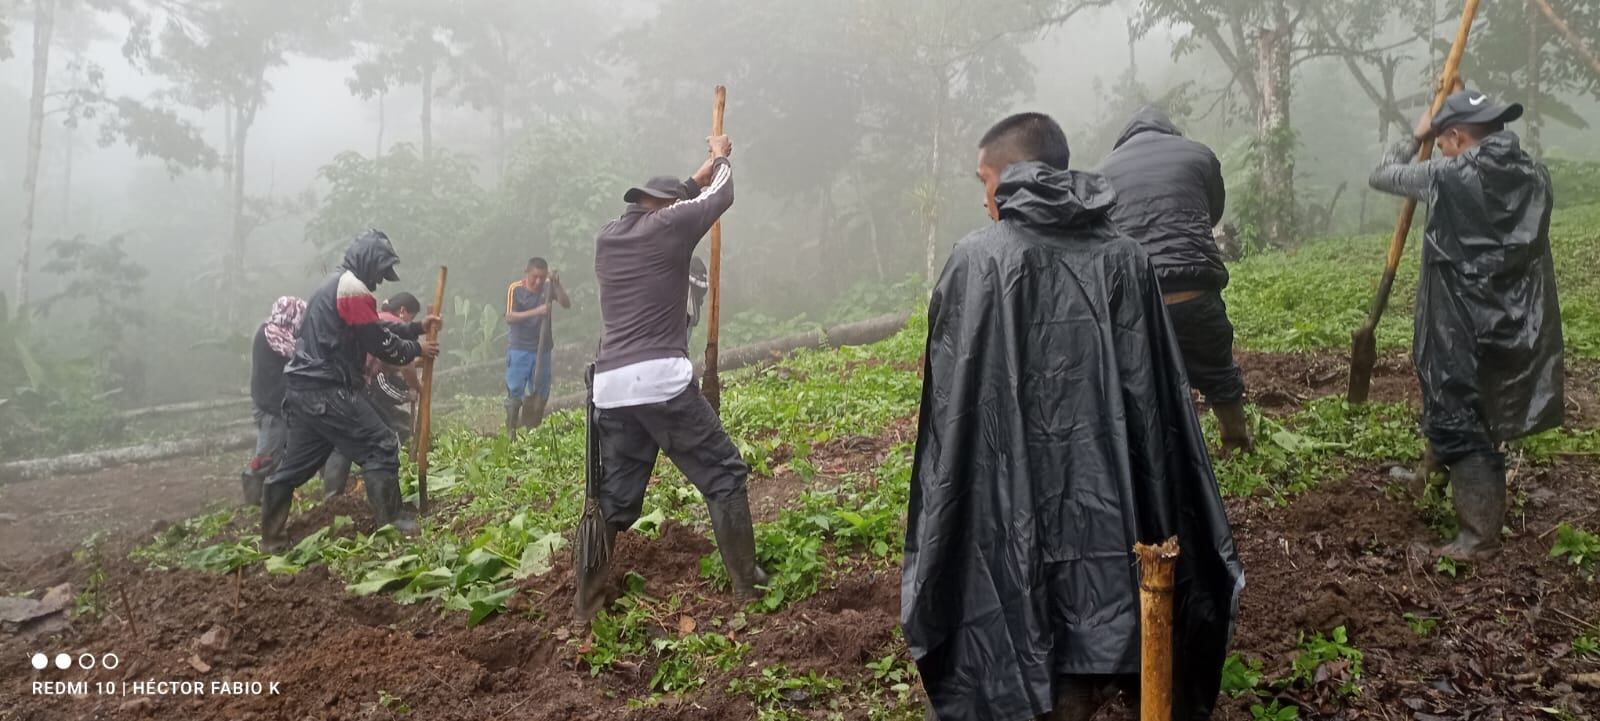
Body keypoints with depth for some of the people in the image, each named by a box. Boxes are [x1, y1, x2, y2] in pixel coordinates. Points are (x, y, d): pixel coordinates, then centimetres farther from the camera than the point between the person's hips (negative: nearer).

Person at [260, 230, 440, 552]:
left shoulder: (334, 285, 21)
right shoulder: (353, 288, -12)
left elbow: (376, 329, 27)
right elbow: (380, 342, -10)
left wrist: (417, 328, 24)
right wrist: (416, 349, 4)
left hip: (303, 390, 10)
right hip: (328, 393, -10)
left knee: (296, 464, 15)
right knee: (381, 447, -5)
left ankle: (272, 539, 21)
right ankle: (390, 522, -3)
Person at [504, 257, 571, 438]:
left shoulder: (548, 287, 0)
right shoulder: (515, 289, -8)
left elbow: (567, 304, -11)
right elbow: (509, 317, -17)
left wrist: (557, 285, -25)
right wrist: (536, 311, -27)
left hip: (543, 350, 3)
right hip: (519, 350, -3)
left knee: (541, 393, 8)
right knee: (514, 391, -2)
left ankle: (532, 430, 20)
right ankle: (510, 431, 5)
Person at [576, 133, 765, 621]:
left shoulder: (607, 237, 18)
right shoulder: (668, 226, 1)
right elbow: (721, 196, 17)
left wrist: (701, 172, 46)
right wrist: (721, 157, 37)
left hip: (610, 388, 6)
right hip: (661, 380, -6)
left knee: (613, 499, 15)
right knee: (724, 475, 8)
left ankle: (586, 604, 17)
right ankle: (746, 584, 12)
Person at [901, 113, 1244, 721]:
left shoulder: (975, 261, -9)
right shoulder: (1126, 257, 1)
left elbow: (950, 409, -9)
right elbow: (1160, 401, 1)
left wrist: (936, 541, 1)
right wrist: (1166, 533, 9)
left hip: (1014, 513, -3)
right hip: (1114, 508, 3)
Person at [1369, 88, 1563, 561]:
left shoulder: (1449, 178, -12)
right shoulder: (1535, 177, 5)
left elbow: (1381, 176, 2)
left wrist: (1414, 138, 17)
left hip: (1460, 327, -7)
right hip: (1514, 324, 7)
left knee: (1458, 423, -2)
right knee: (1482, 414, 23)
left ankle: (1480, 536, -1)